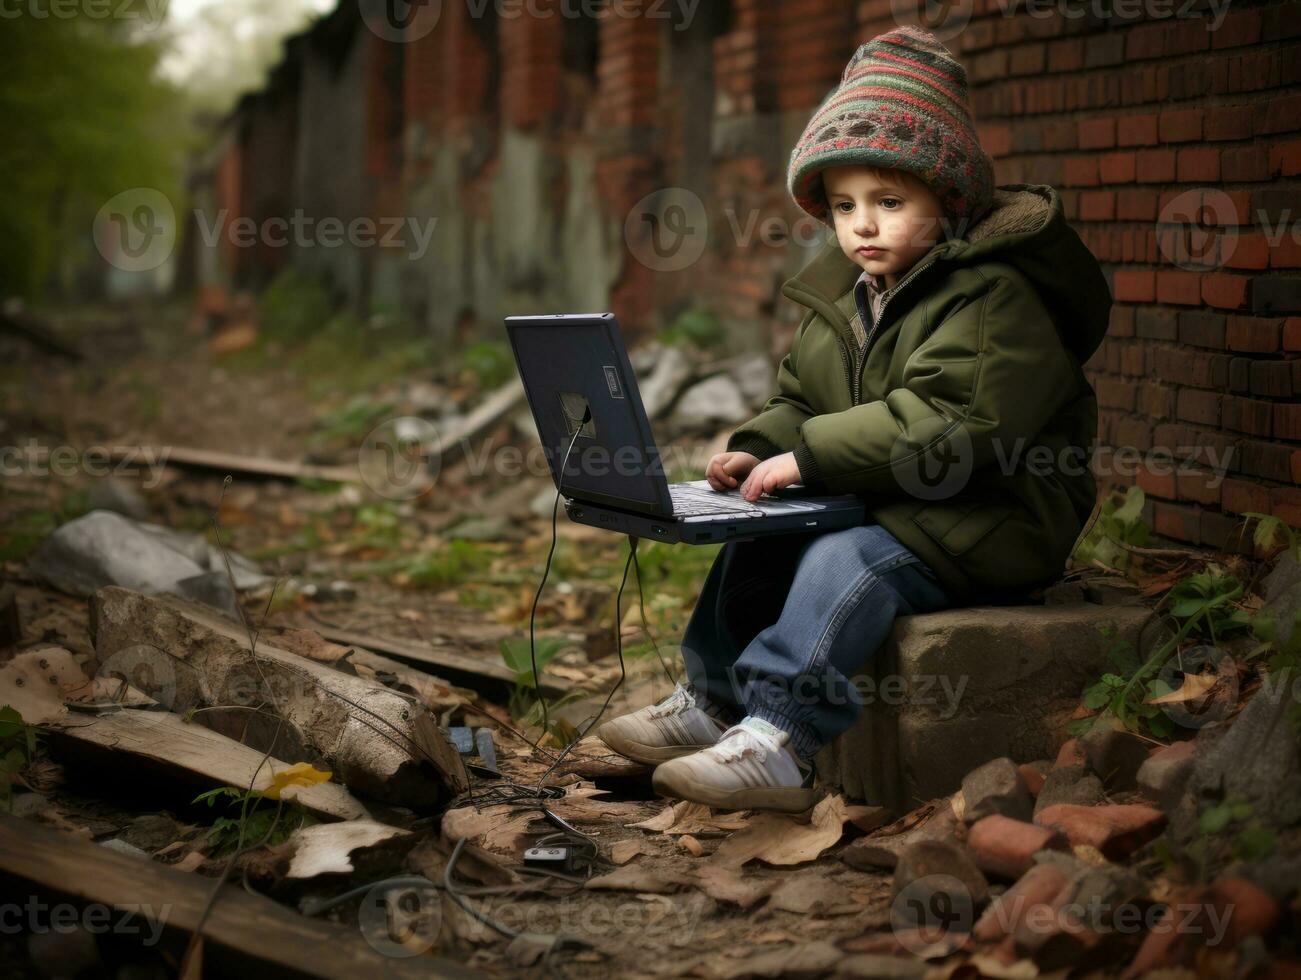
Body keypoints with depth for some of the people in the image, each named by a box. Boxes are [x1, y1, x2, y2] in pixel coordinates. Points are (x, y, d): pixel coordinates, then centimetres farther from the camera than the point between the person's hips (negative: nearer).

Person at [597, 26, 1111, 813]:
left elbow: (944, 422, -28)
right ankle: (713, 701, 8)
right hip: (881, 507, 9)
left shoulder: (997, 298, -16)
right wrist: (761, 450, -7)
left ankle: (781, 741, -32)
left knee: (845, 561, -30)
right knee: (755, 542, -2)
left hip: (987, 524, -9)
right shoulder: (841, 296, 12)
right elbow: (801, 400, 17)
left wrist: (811, 456, -28)